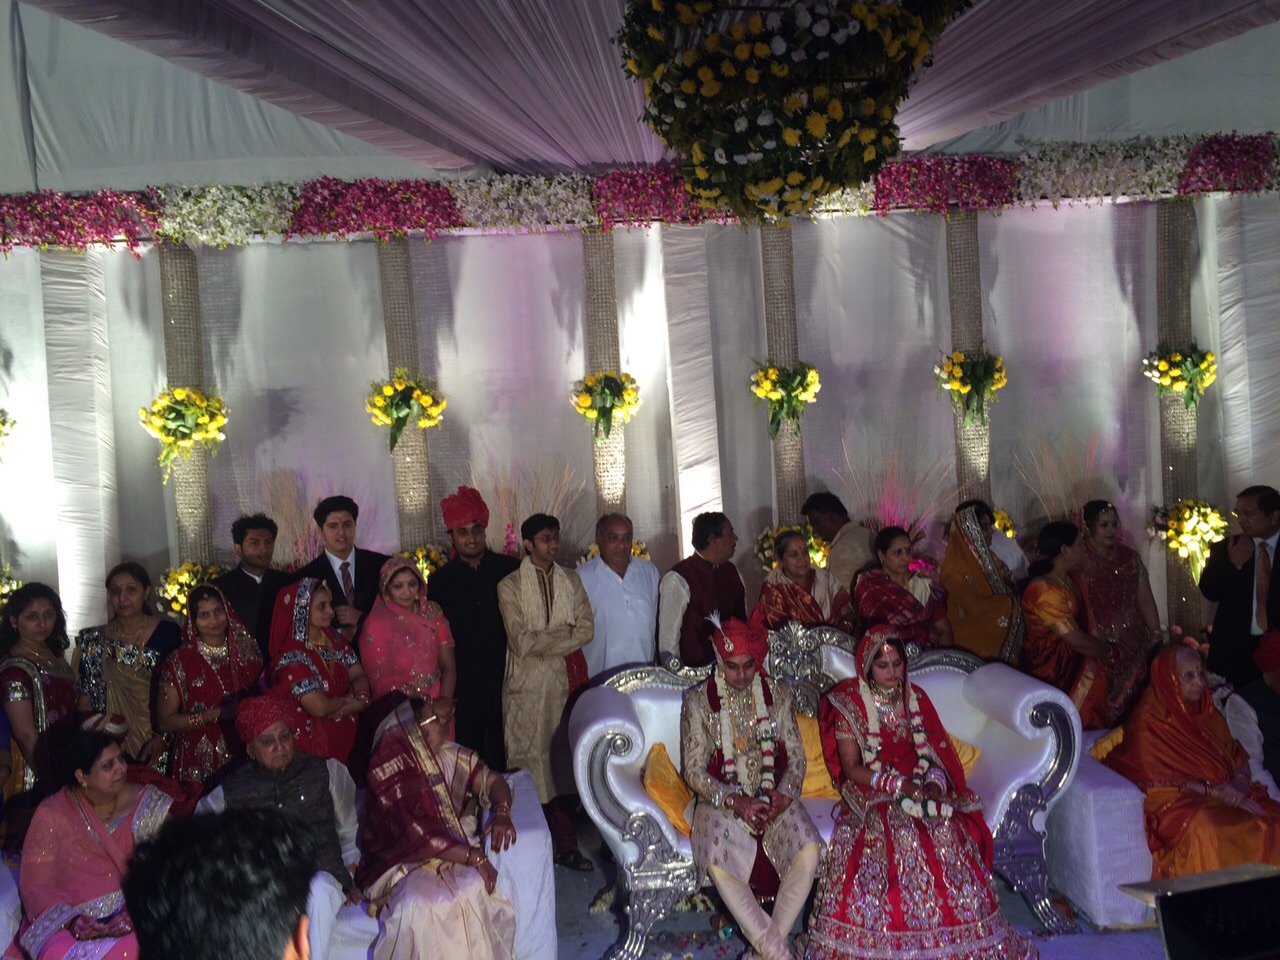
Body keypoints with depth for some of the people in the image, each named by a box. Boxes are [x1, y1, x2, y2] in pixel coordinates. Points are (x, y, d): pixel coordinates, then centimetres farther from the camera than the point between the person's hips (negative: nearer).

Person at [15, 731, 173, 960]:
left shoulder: (146, 803, -1)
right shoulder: (51, 815, -2)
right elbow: (36, 886, -3)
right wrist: (71, 921, -21)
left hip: (134, 911, 0)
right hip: (69, 917, 0)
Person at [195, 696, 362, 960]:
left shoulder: (326, 772, 12)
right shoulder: (230, 790, 13)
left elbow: (349, 832, 17)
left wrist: (348, 878, 10)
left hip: (319, 877, 0)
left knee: (318, 890, -37)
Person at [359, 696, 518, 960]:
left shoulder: (449, 756, 5)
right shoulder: (387, 774, -11)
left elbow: (492, 781, 12)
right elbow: (417, 836, -18)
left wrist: (501, 812, -10)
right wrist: (473, 856, -22)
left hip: (454, 857, 4)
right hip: (403, 865, -4)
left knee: (474, 890, -29)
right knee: (421, 906, -35)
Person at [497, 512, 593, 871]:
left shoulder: (571, 580, 11)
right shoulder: (510, 587, -1)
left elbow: (587, 629, 1)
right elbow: (521, 642, -11)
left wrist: (544, 643, -8)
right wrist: (565, 633, -5)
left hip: (567, 680, 3)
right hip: (530, 686, -3)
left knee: (567, 760, 5)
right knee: (533, 761, -2)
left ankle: (566, 844, 13)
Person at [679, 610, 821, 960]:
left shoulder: (777, 695, 8)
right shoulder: (698, 700, 1)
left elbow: (796, 756, 8)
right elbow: (693, 770, -2)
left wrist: (784, 793, -12)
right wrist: (735, 801, -16)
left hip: (774, 797, 2)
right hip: (722, 799, -2)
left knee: (809, 850, -27)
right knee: (719, 862, -32)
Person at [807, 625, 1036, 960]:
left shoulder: (916, 698, 10)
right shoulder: (849, 703, -3)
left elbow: (935, 752, 10)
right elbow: (852, 769, -7)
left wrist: (934, 783, -11)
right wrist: (900, 784, -17)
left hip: (921, 791, 4)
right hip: (874, 797, -4)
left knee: (950, 836, -22)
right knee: (898, 839, -31)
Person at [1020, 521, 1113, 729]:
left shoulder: (1073, 579, 7)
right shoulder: (1044, 591, -22)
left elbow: (1087, 623, 5)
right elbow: (1077, 640, -17)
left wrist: (1103, 648, -10)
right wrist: (1109, 651, -3)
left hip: (1075, 660, 8)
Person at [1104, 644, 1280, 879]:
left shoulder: (1208, 714, 16)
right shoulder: (1148, 720, -5)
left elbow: (1238, 756, 16)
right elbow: (1157, 781, -10)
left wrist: (1240, 781, -8)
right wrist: (1214, 791, -16)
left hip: (1225, 796, 7)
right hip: (1175, 803, -7)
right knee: (1208, 829, -37)